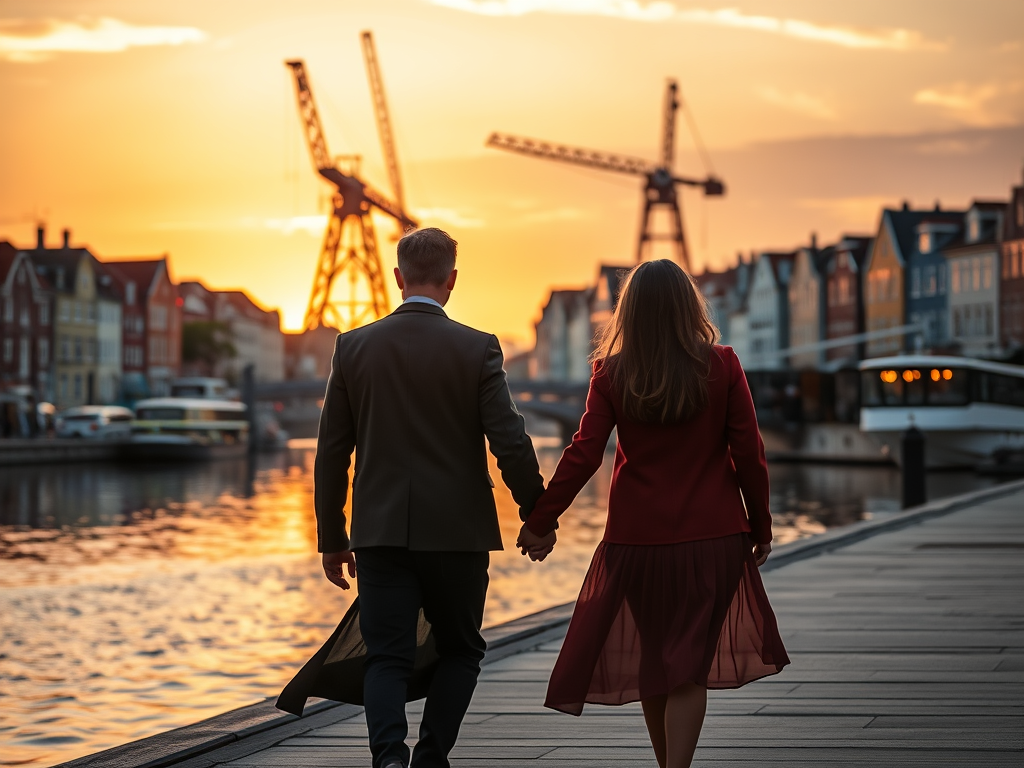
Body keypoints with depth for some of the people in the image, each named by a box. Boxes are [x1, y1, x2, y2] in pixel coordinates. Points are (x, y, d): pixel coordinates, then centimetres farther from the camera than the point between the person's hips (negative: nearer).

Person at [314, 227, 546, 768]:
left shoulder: (354, 346, 1)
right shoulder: (477, 349, -6)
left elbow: (331, 453, 4)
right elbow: (510, 444, -10)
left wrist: (331, 538, 12)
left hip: (380, 532, 1)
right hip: (457, 531, -1)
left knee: (386, 658, 4)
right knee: (460, 651, 17)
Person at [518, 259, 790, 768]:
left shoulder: (612, 374, -4)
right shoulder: (721, 366, -4)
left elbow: (584, 455, -8)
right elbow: (748, 454, -4)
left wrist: (541, 522, 1)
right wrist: (761, 527, 7)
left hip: (637, 538, 1)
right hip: (712, 536, -1)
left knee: (649, 659, 16)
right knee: (687, 666, 1)